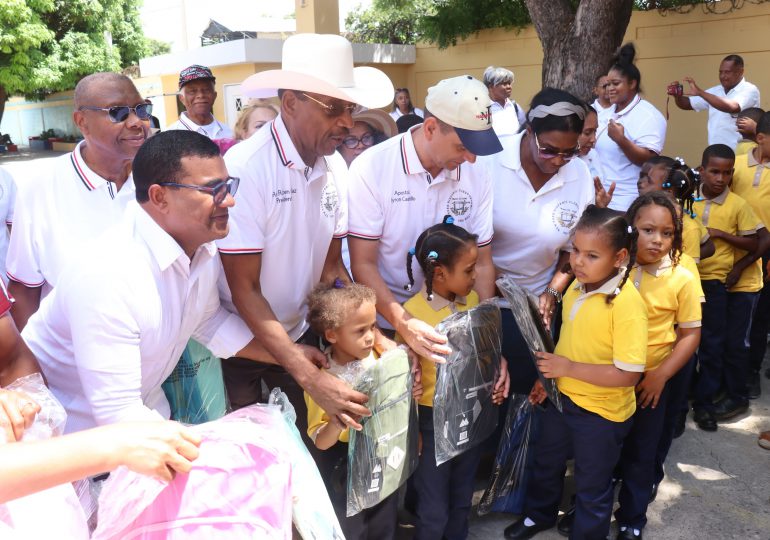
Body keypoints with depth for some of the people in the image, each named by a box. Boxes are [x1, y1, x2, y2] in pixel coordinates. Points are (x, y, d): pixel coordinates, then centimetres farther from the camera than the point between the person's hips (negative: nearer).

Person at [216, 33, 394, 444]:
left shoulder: (334, 167, -7)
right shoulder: (244, 168, -24)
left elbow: (331, 267, 1)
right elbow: (245, 290, -21)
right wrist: (310, 377, -25)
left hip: (300, 335, 5)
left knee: (310, 441, 16)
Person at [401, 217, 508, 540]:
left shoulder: (472, 299, -2)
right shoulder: (412, 313, -20)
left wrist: (499, 367, -7)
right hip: (433, 421, -5)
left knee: (462, 502, 23)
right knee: (434, 514, 8)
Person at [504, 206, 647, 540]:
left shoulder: (627, 303, -27)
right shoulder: (577, 287, -5)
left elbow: (627, 375, -29)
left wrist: (567, 367, -27)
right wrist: (548, 376, 4)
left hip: (601, 413, -7)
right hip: (562, 397, 8)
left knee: (592, 487, 16)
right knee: (545, 463, 29)